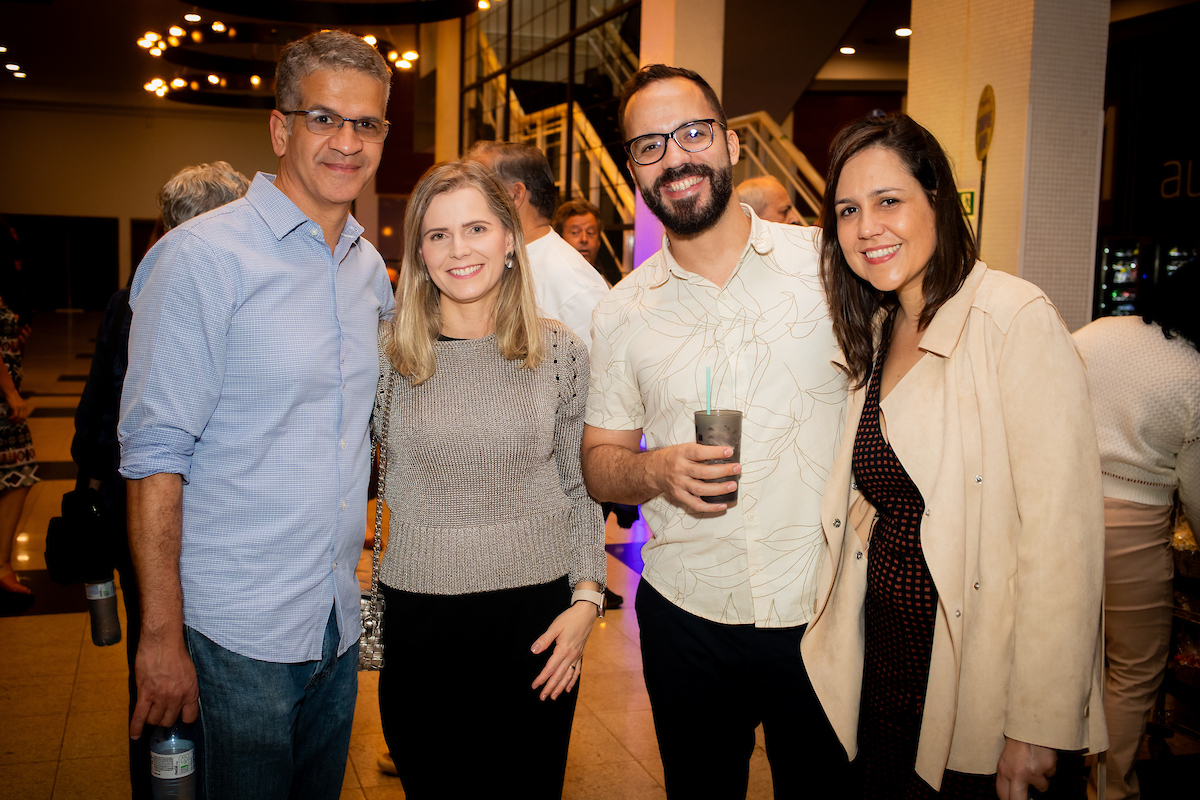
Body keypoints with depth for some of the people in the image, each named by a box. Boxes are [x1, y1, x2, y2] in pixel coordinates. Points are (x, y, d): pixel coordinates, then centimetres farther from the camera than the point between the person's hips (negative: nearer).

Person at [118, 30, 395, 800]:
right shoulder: (202, 257, -13)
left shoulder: (371, 267, 7)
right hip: (235, 636, -6)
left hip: (339, 625, 6)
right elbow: (155, 455, -14)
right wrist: (162, 636, -15)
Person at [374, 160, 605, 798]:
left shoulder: (560, 352, 0)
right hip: (419, 620, 0)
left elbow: (582, 490, 6)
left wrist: (586, 598, -1)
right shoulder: (385, 353, -3)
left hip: (537, 617, 1)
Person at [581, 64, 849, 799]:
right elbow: (599, 462, 7)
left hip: (827, 614, -1)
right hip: (688, 619, 2)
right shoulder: (622, 311, 1)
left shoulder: (828, 261, -4)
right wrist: (656, 471, -16)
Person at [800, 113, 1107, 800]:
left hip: (978, 690, -6)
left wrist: (1037, 728, -20)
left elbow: (1062, 539, -20)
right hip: (886, 664, 6)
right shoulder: (877, 335, 7)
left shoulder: (1016, 319, -16)